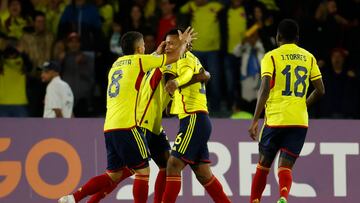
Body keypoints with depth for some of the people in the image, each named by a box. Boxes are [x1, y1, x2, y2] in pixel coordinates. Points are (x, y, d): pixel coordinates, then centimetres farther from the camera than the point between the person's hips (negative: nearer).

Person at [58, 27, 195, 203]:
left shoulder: (116, 64, 21)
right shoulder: (138, 61, 0)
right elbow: (174, 57, 6)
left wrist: (156, 54, 41)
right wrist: (183, 42, 24)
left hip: (109, 128, 8)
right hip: (126, 127, -8)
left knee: (114, 175, 12)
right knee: (143, 172, 0)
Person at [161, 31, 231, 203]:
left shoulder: (185, 56, -6)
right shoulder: (193, 60, 22)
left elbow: (187, 72, -31)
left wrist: (176, 82, -51)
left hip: (194, 119, -10)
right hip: (195, 121, 10)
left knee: (173, 165, -15)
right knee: (202, 173, 11)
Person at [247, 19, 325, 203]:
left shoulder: (271, 57, -1)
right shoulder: (308, 57, 10)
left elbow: (265, 89, -12)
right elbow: (320, 90, 9)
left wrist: (255, 120, -12)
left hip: (275, 119, -2)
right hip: (300, 121, 2)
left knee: (263, 165, 14)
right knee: (285, 167, -1)